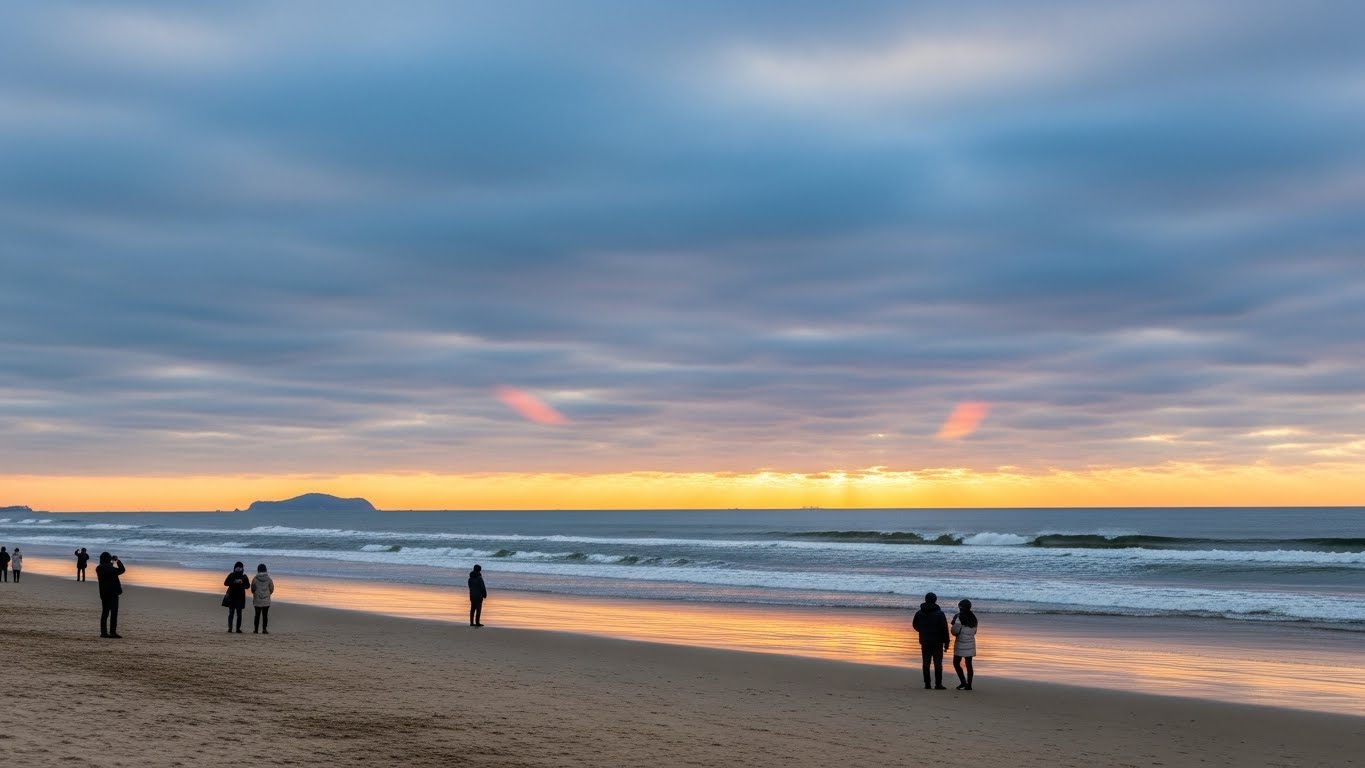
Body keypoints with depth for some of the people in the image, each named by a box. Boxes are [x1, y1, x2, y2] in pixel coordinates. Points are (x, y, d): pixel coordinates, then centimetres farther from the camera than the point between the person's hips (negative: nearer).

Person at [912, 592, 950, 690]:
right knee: (938, 663, 1)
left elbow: (915, 626, 13)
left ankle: (927, 684, 8)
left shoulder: (919, 613, 1)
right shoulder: (939, 614, -11)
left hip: (925, 642, 3)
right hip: (937, 642, -3)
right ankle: (938, 684, -2)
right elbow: (944, 630, -11)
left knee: (926, 663, 8)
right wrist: (946, 643, -4)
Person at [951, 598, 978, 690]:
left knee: (956, 662, 2)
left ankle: (963, 682, -7)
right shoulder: (973, 618, 9)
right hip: (970, 644, 6)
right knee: (969, 664, 8)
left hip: (961, 644, -6)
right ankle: (969, 685, 8)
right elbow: (974, 631, 14)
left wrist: (956, 634, 7)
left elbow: (954, 630, -14)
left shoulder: (960, 617, -12)